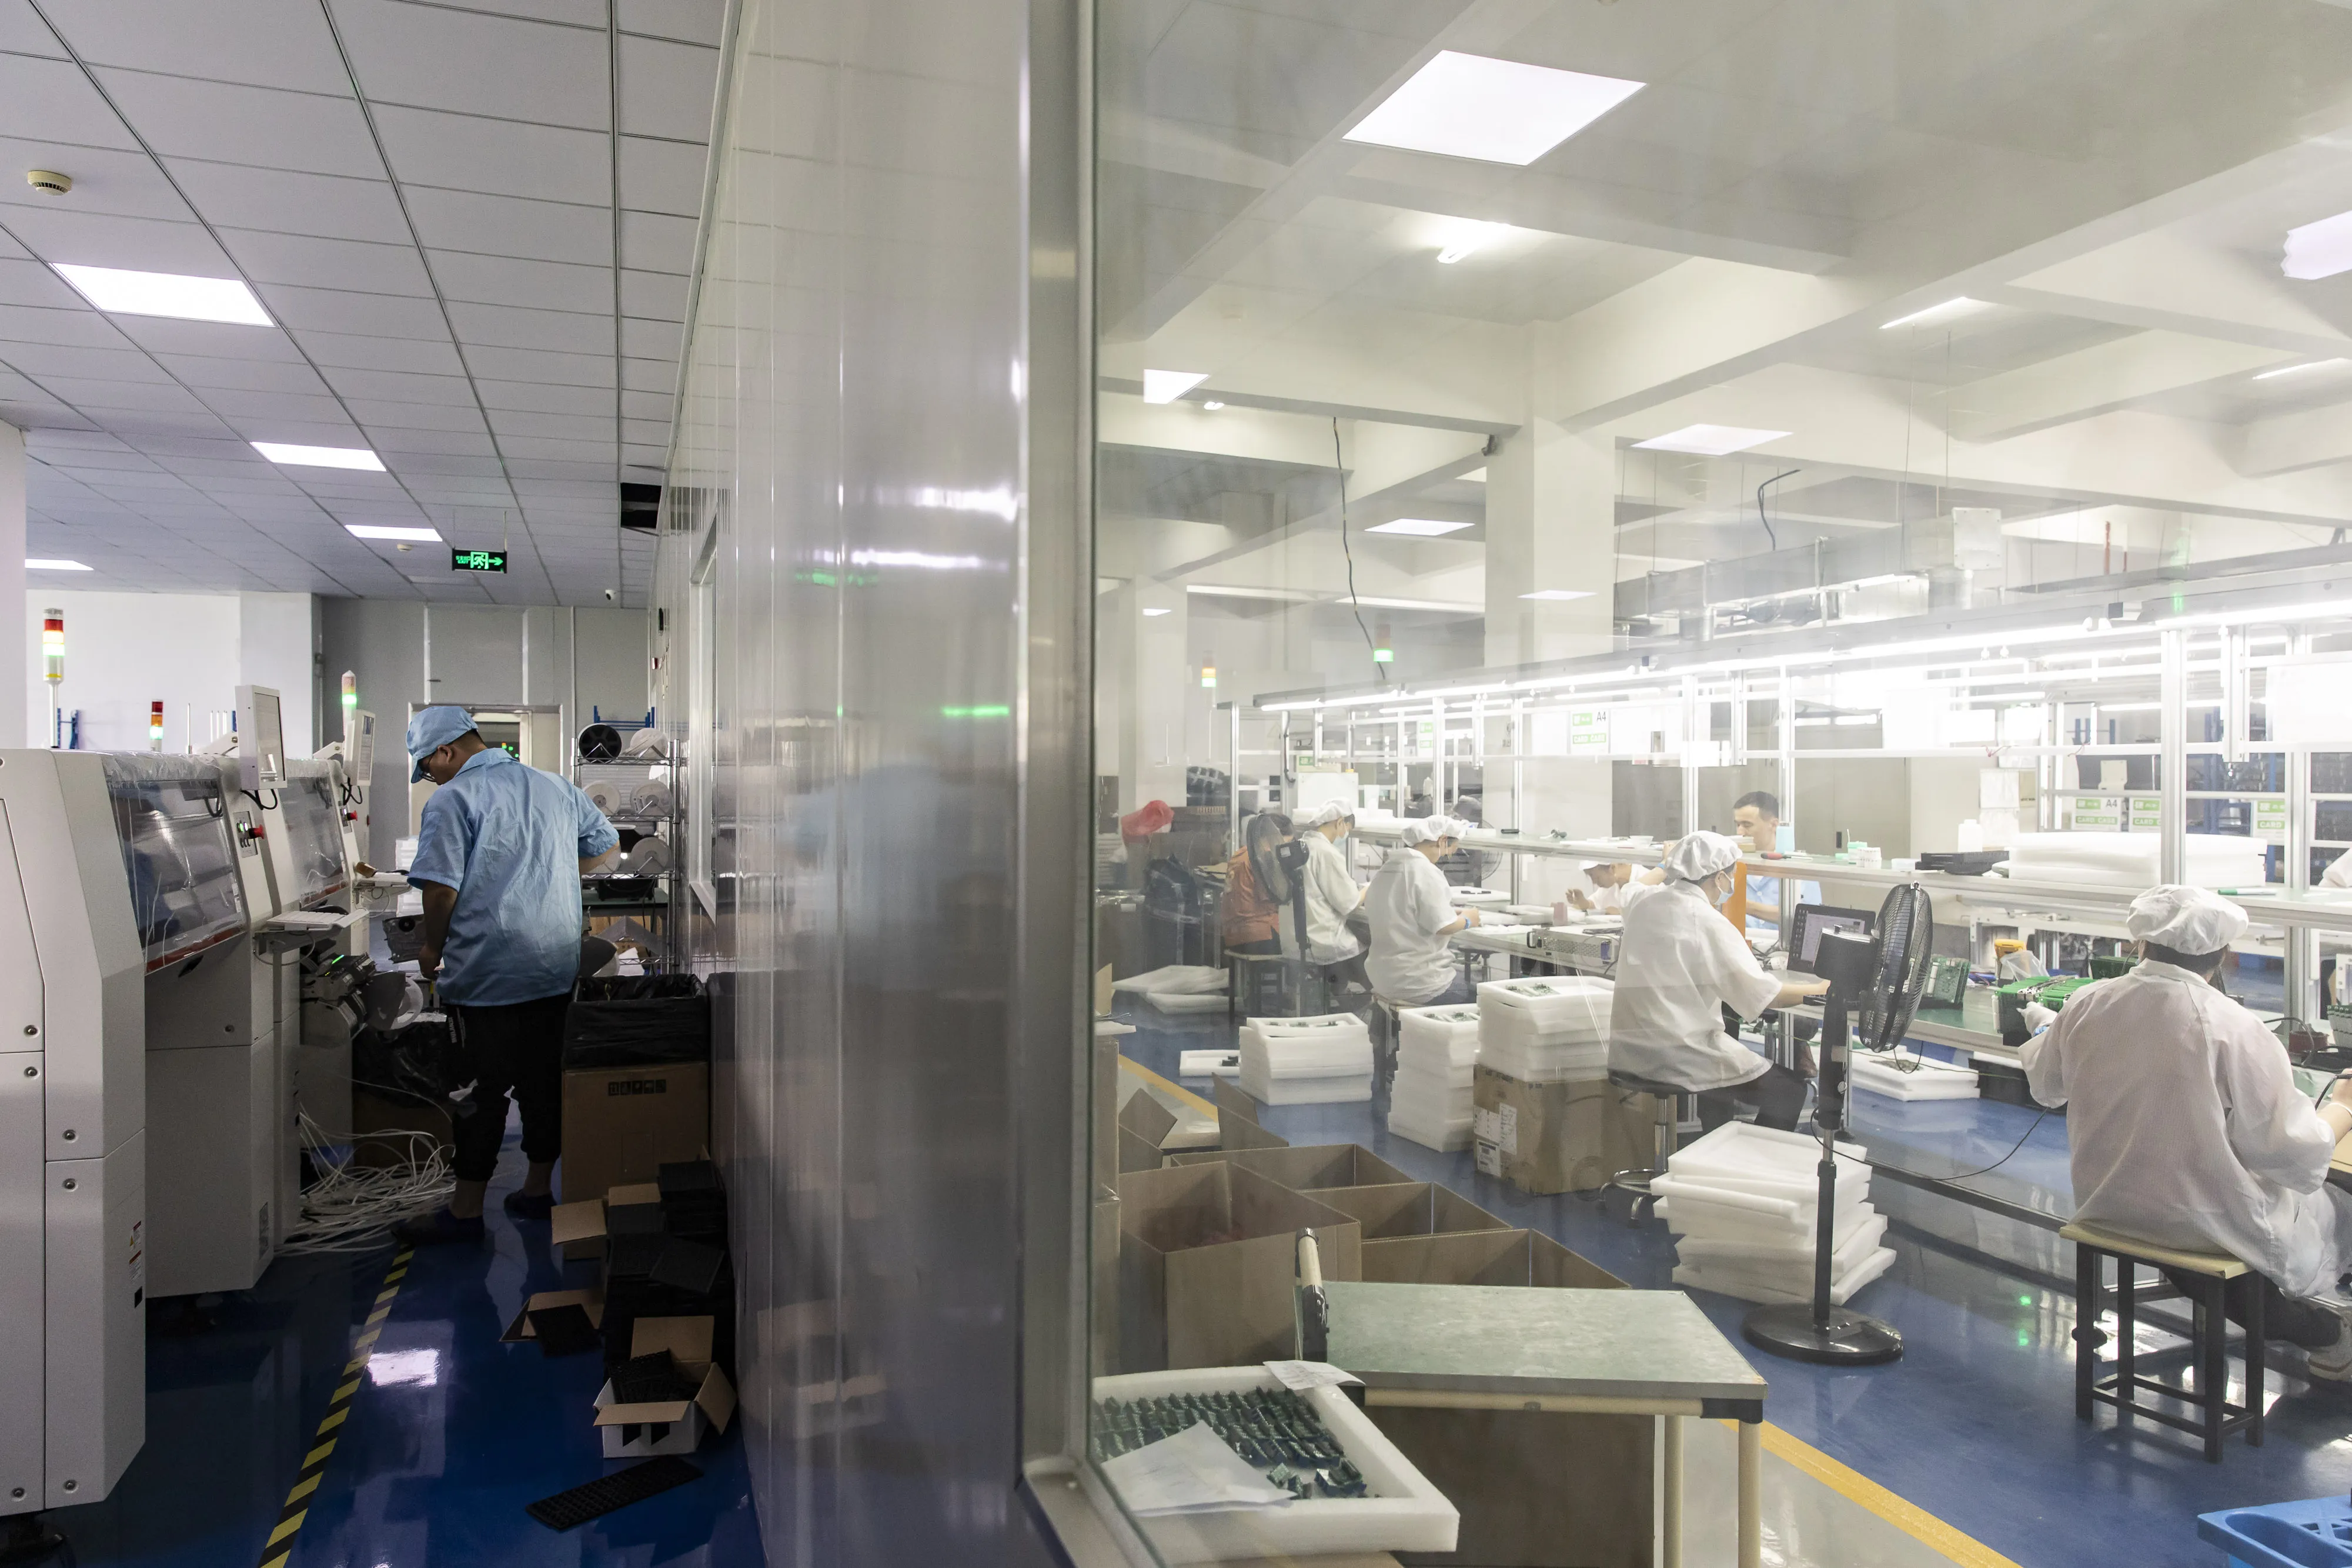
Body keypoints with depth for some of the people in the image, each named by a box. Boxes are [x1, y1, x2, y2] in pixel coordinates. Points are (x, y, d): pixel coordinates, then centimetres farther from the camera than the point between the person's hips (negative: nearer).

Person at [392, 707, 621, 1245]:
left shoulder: (452, 801, -9)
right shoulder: (557, 788, 9)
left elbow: (440, 888, -16)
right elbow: (607, 847, 18)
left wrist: (432, 948, 0)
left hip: (486, 972, -6)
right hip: (557, 965, 6)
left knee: (482, 1086, 2)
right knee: (545, 1079, 13)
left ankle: (466, 1210, 11)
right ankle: (537, 1190, 24)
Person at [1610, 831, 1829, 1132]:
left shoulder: (1642, 905, 4)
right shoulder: (1708, 922, -17)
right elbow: (1763, 994, -15)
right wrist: (1819, 989, 0)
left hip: (1630, 1050, 8)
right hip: (1678, 1056, -8)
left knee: (1718, 1051, 35)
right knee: (1789, 1091, 8)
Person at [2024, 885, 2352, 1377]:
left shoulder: (2086, 1005, -9)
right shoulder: (2237, 1032, -23)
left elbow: (2045, 1086, 10)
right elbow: (2299, 1159, -16)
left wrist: (2041, 1038, 32)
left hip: (2106, 1207, 4)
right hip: (2206, 1223, -4)